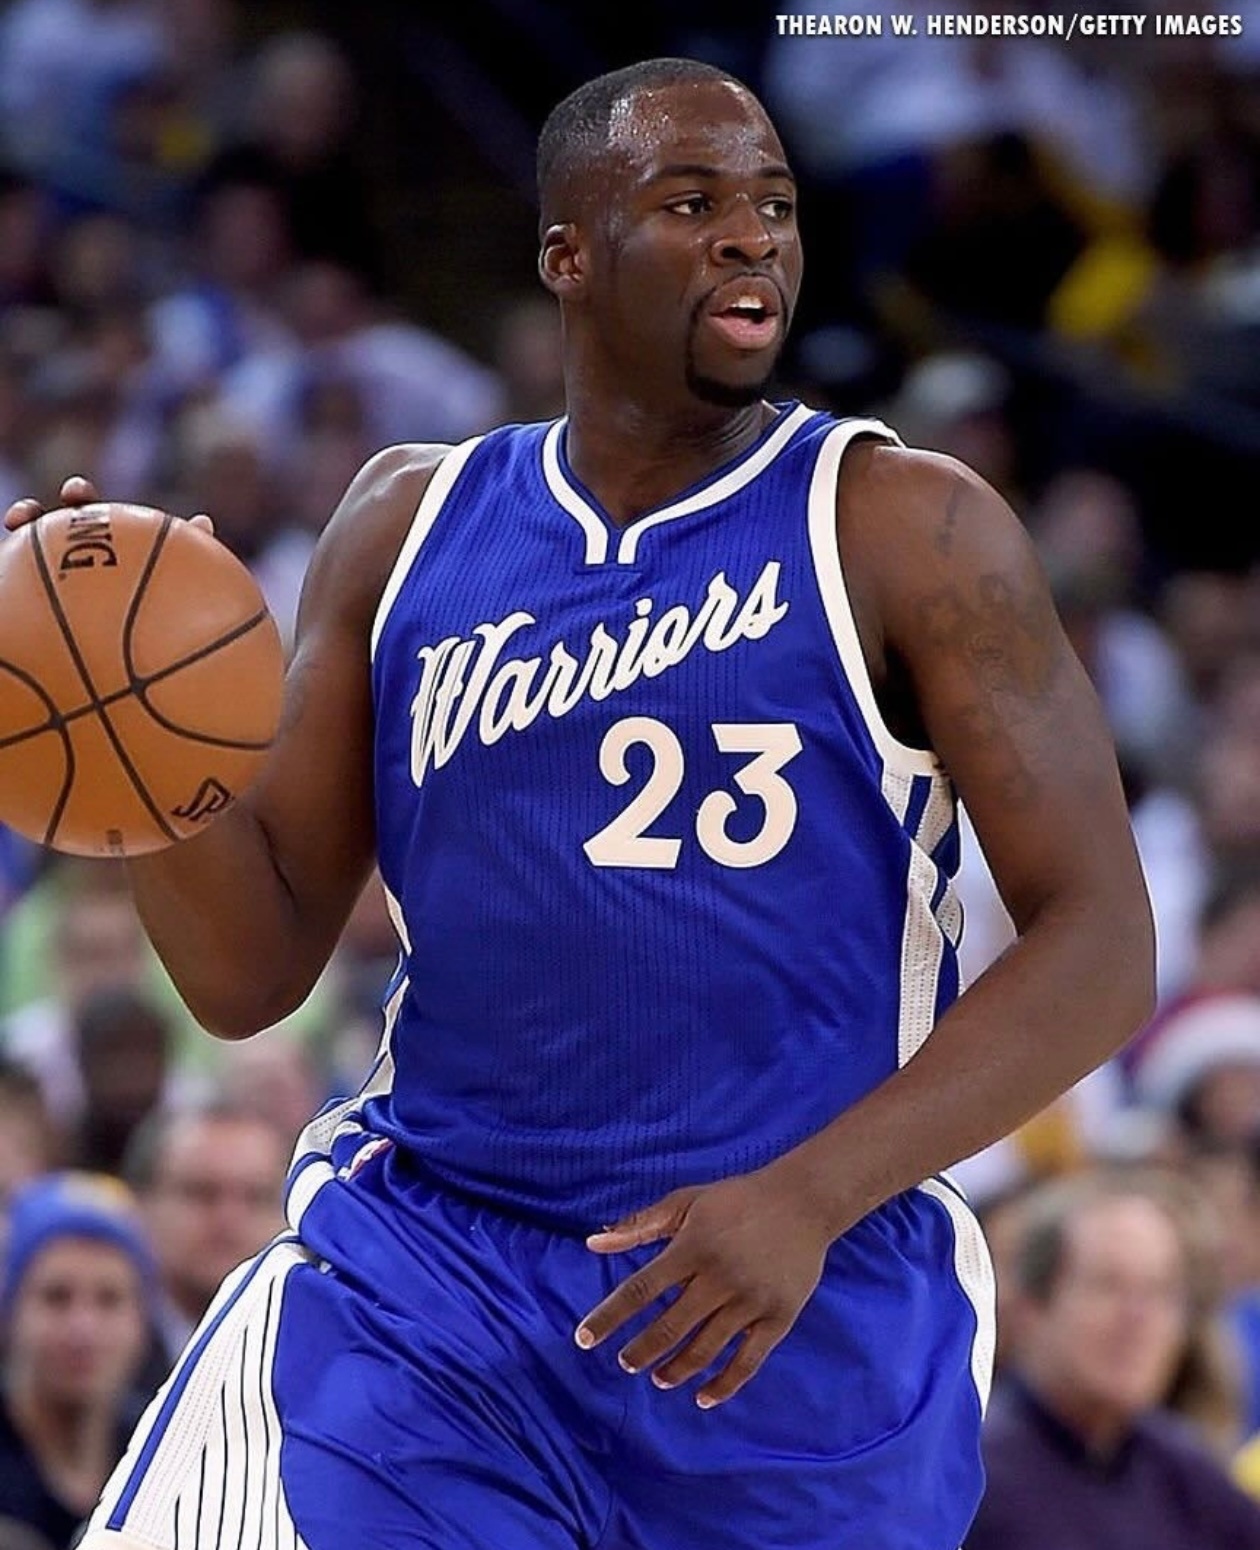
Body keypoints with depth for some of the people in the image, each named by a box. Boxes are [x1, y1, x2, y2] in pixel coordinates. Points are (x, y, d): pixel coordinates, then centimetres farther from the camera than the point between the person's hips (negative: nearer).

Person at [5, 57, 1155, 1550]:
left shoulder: (907, 531, -4)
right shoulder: (406, 522, 6)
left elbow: (1100, 946, -9)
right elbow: (249, 972, 7)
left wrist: (810, 1200, -20)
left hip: (810, 1319, -2)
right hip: (426, 1260, 2)